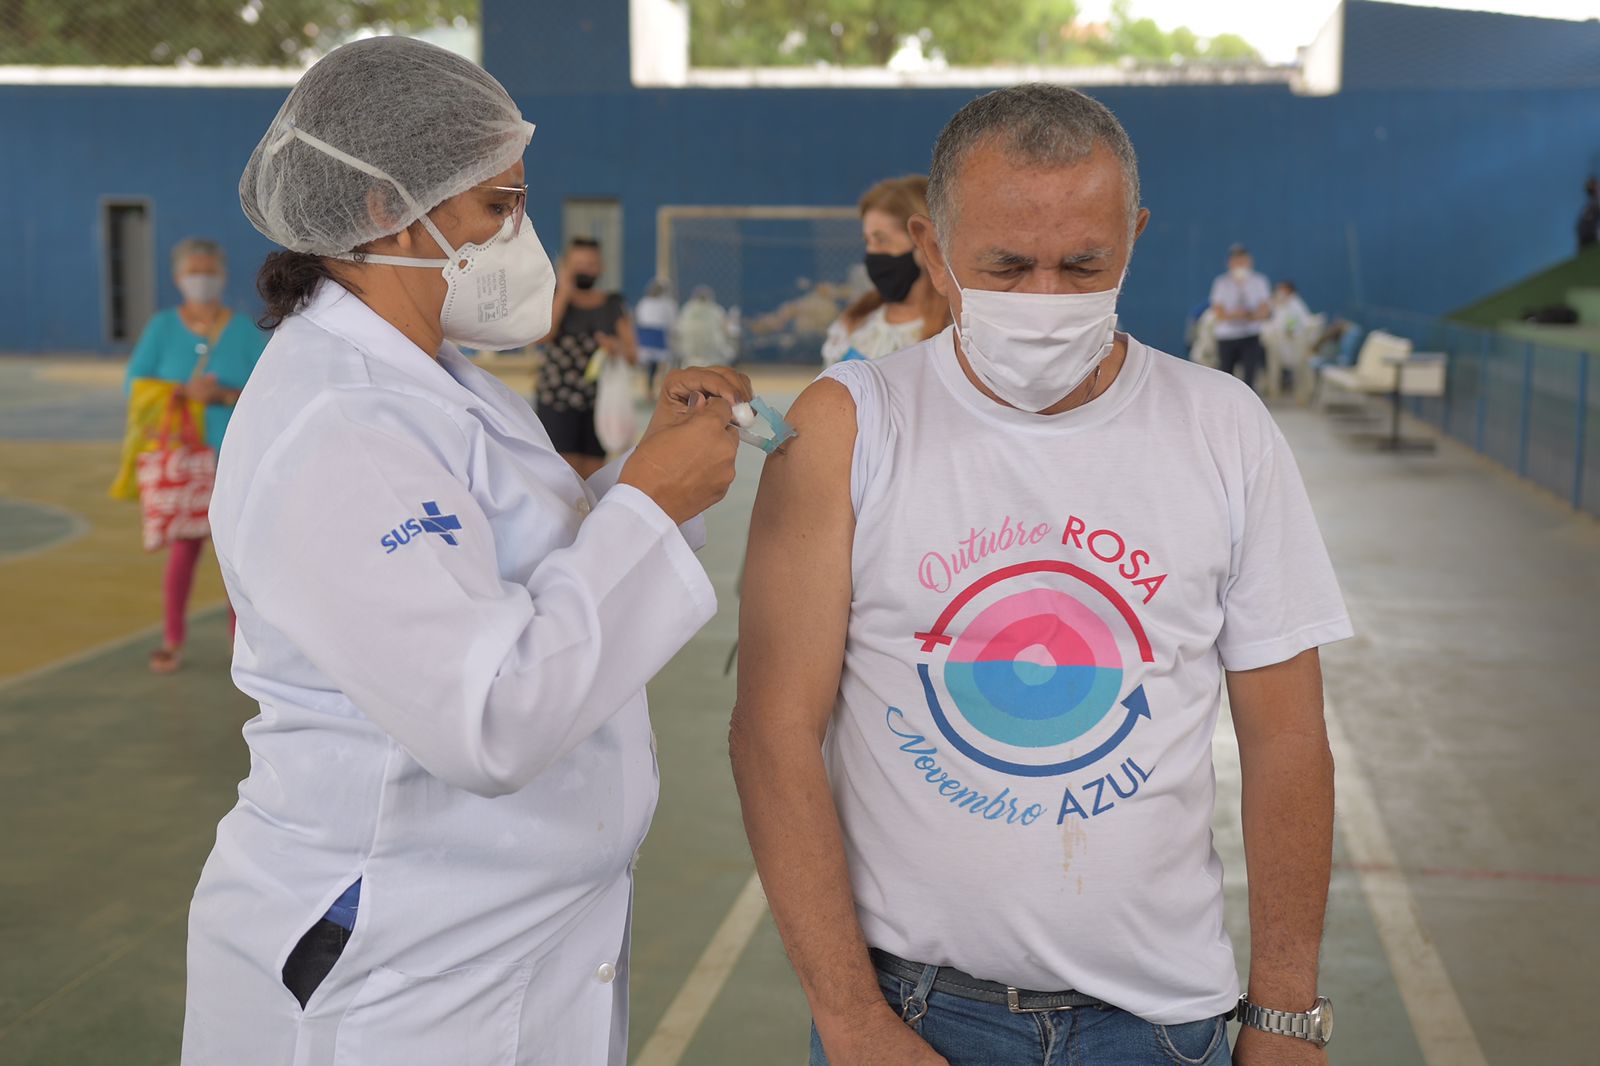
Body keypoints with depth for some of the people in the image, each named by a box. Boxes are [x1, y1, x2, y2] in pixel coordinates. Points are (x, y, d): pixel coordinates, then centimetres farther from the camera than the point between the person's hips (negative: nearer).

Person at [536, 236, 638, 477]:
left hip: (599, 402, 2)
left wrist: (618, 347, -18)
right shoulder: (555, 297, 7)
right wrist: (564, 293, -8)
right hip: (558, 401, -2)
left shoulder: (614, 305, 11)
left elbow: (633, 354, 6)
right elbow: (542, 336, -12)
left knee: (593, 474, 4)